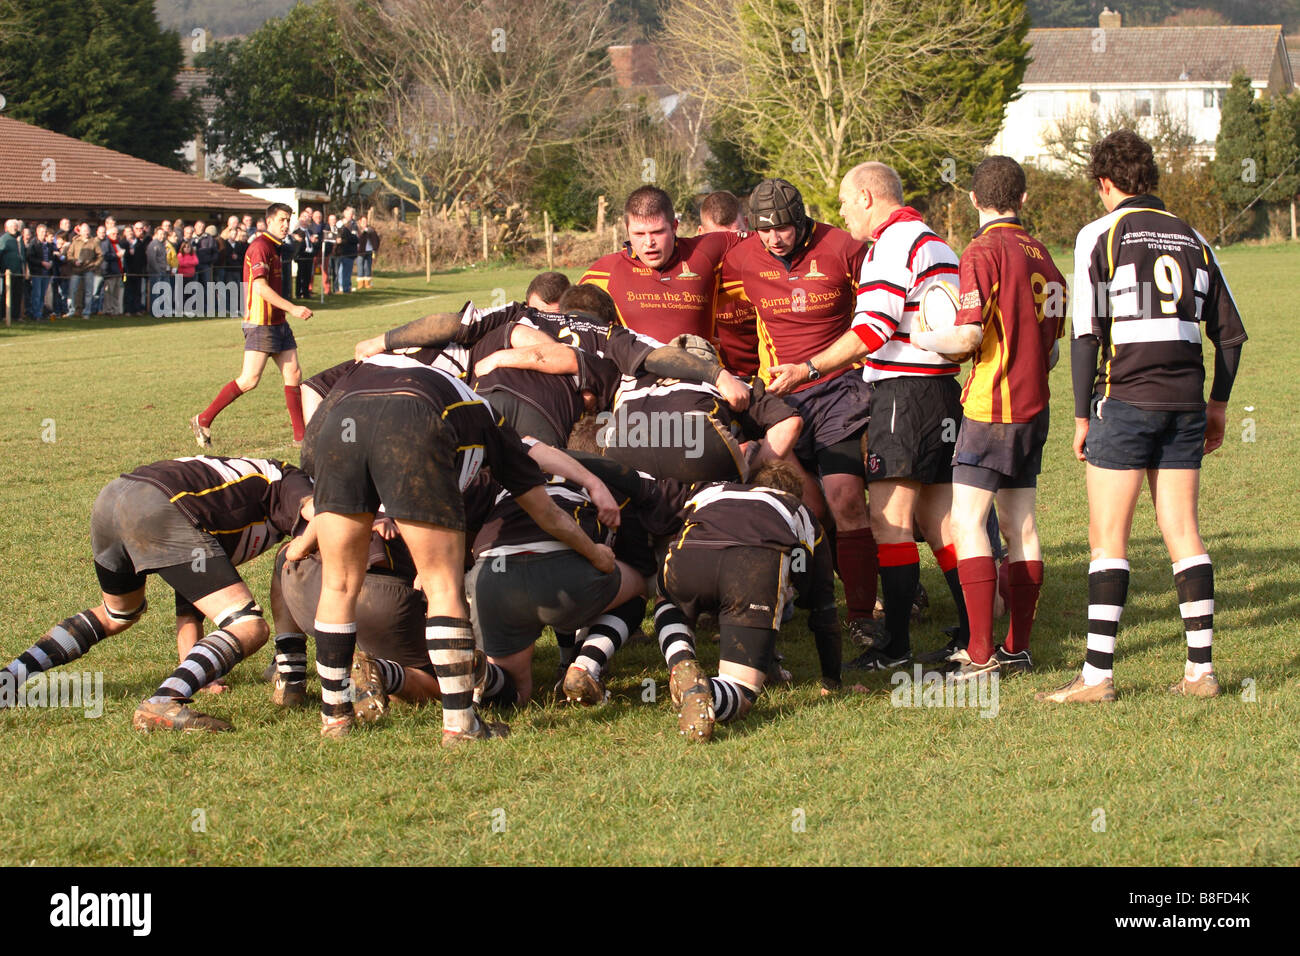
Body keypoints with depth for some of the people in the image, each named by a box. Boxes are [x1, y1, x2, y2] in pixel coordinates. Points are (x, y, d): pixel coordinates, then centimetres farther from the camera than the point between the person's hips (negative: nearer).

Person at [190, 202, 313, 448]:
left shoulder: (274, 248, 18)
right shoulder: (260, 246, -13)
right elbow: (260, 287, -22)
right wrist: (292, 308, -24)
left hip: (278, 323, 10)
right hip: (261, 324, -10)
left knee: (294, 376, 5)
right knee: (250, 379, -11)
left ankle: (301, 436, 7)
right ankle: (203, 421, -2)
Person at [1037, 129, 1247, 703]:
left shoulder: (1100, 236, -3)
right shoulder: (1191, 239, 11)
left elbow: (1086, 333, -8)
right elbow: (1230, 331, 11)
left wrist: (1082, 416, -2)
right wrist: (1218, 403, 20)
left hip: (1125, 402, -4)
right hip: (1185, 405, 5)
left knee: (1108, 540, -1)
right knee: (1183, 534, 9)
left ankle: (1098, 674, -4)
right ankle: (1200, 669, 7)